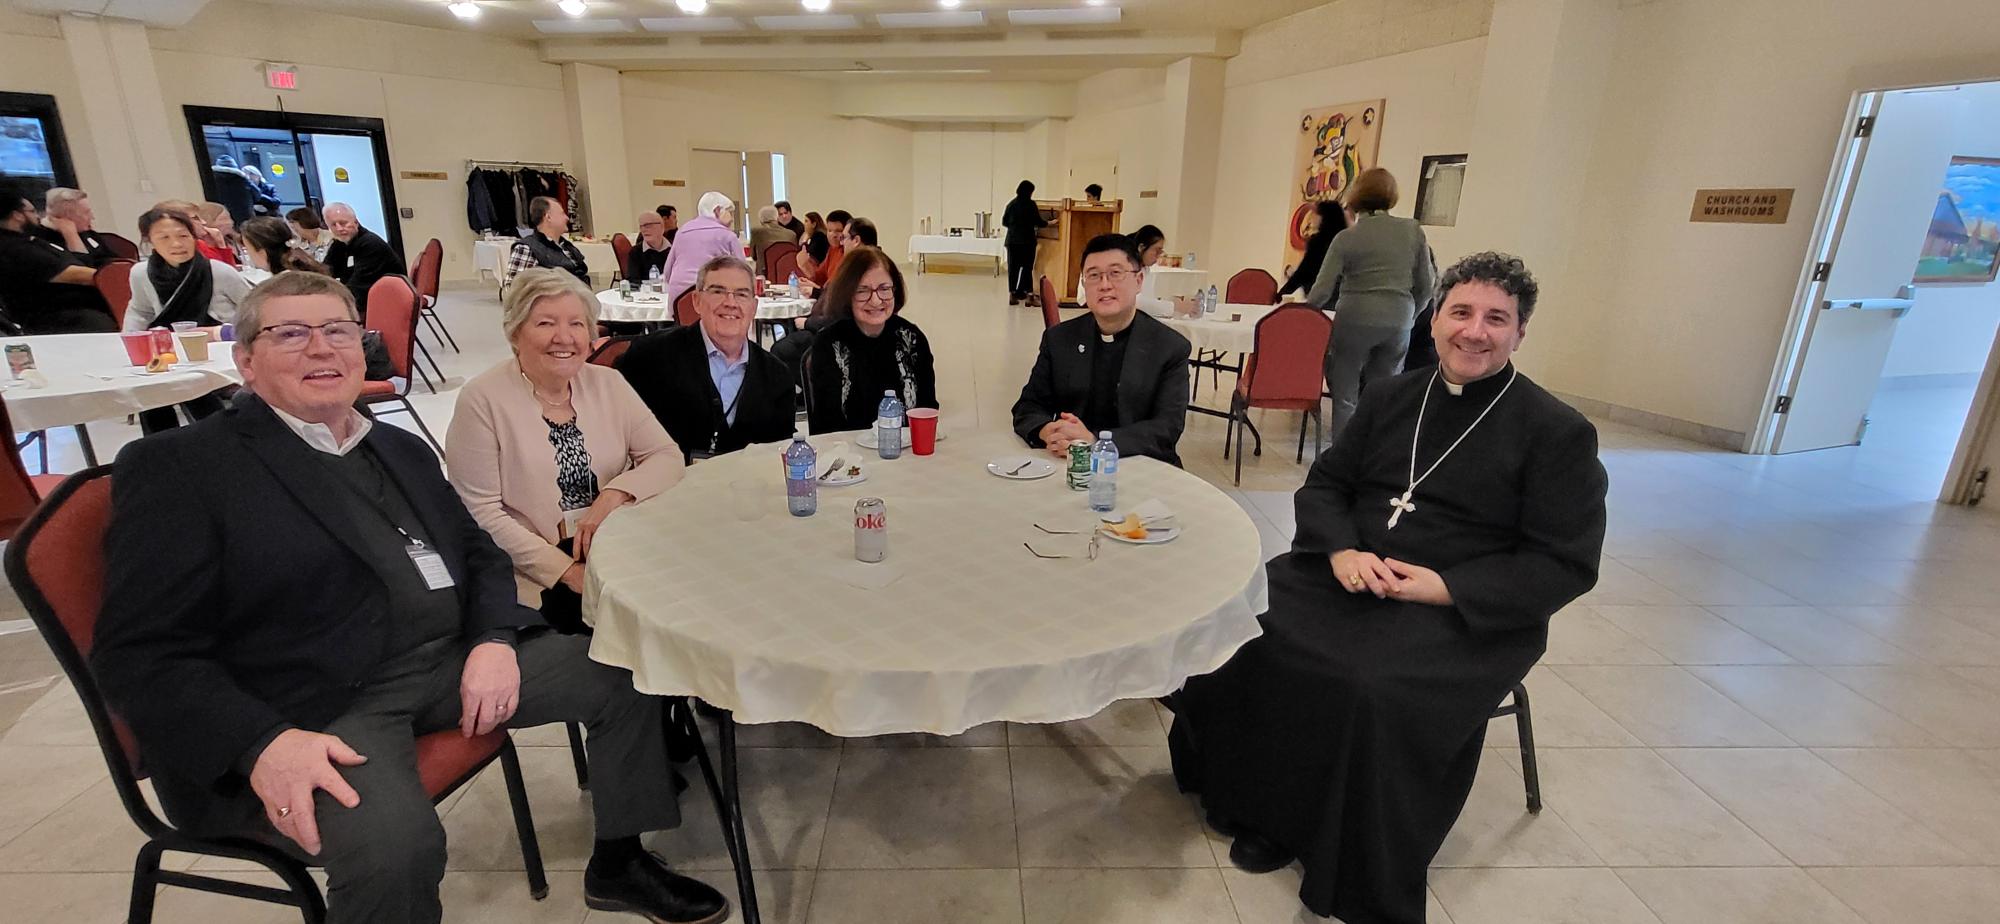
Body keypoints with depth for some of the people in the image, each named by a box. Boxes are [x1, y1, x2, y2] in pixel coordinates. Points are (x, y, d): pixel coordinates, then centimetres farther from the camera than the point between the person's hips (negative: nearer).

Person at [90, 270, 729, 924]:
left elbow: (479, 552, 18)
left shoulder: (402, 449, 18)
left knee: (627, 671, -3)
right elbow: (142, 653, -8)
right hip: (312, 710, -6)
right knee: (395, 846, -34)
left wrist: (494, 639, -3)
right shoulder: (177, 466, -1)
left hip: (454, 661, 7)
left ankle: (618, 866, 15)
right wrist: (260, 744, -24)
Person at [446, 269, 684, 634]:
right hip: (536, 573, -4)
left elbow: (668, 457, 2)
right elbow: (481, 512, -9)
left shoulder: (608, 384, 6)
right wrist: (567, 570, -16)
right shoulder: (482, 399, -6)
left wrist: (613, 495, -16)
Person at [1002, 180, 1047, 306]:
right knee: (1026, 266, 6)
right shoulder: (1031, 204, -6)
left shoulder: (1011, 203, 7)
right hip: (1026, 240, -4)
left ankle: (1012, 294, 4)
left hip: (1012, 239, 4)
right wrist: (1048, 223, 14)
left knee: (1013, 267, 5)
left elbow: (1004, 222, 11)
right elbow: (1038, 222, -5)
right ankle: (1020, 292, 4)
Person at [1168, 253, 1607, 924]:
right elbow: (1323, 485, 12)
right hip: (1346, 578, 4)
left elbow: (1565, 565, -4)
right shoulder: (1389, 398, 12)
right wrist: (1341, 550, -9)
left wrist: (1447, 587, -18)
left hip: (1466, 613, -4)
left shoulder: (1559, 434, -1)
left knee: (1377, 694, -32)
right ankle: (1261, 803, 1)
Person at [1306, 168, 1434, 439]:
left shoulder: (1346, 238, -5)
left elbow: (1322, 290, -7)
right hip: (1399, 323, 3)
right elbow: (1424, 287, 7)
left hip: (1355, 319, -3)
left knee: (1345, 394, 9)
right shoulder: (1413, 230, 5)